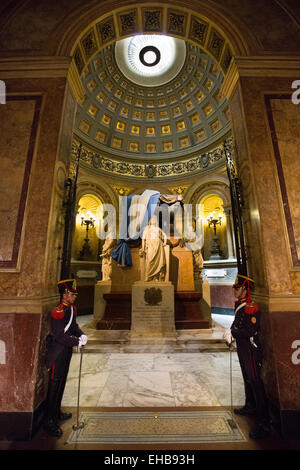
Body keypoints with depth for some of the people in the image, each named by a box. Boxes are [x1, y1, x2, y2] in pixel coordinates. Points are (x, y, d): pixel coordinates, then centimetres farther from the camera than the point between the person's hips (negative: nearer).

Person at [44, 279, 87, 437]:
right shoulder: (57, 312, -26)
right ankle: (49, 421, 24)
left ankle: (57, 412, 43)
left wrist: (81, 335, -8)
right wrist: (77, 342, -23)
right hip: (57, 354, -8)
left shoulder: (72, 309, 1)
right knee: (54, 386, 6)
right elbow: (59, 336, -27)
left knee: (61, 383, 24)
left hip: (67, 352, 9)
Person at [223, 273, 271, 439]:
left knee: (255, 382, 0)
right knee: (247, 379, 25)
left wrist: (232, 332, -18)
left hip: (251, 349, -9)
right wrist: (231, 332, -1)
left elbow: (249, 331, -27)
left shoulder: (251, 308, -24)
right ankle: (250, 407, 44)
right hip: (242, 347, 9)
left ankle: (264, 424, 14)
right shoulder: (239, 305, 5)